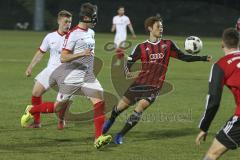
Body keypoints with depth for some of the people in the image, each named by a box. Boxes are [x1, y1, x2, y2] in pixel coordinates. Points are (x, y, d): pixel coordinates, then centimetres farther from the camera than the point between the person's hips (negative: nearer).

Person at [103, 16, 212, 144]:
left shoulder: (168, 45, 3)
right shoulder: (141, 47, -1)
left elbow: (183, 57, 6)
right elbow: (129, 62, -2)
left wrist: (203, 58, 1)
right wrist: (127, 71, -24)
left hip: (154, 87, 0)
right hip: (140, 82, 1)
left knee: (139, 108, -18)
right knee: (122, 105, 10)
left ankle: (120, 135, -5)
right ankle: (110, 121, 44)